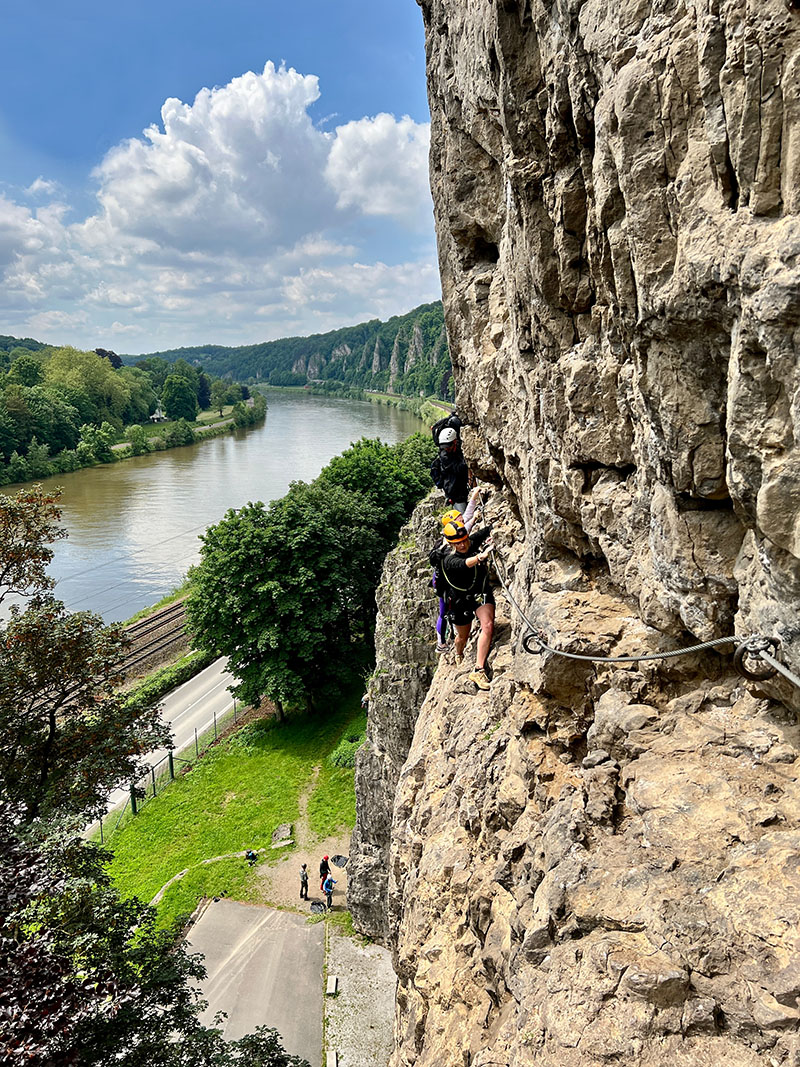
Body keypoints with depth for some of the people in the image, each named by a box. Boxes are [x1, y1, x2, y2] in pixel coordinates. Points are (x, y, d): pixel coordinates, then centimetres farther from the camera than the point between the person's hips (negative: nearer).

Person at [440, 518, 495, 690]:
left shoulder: (474, 542, -11)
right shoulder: (449, 559, -25)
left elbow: (489, 530, 3)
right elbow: (462, 564, -48)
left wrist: (493, 532, -21)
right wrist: (480, 557, -66)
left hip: (481, 593, 2)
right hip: (461, 599, -2)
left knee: (488, 626, -24)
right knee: (463, 636, 17)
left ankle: (479, 671, -23)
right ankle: (459, 655, 55)